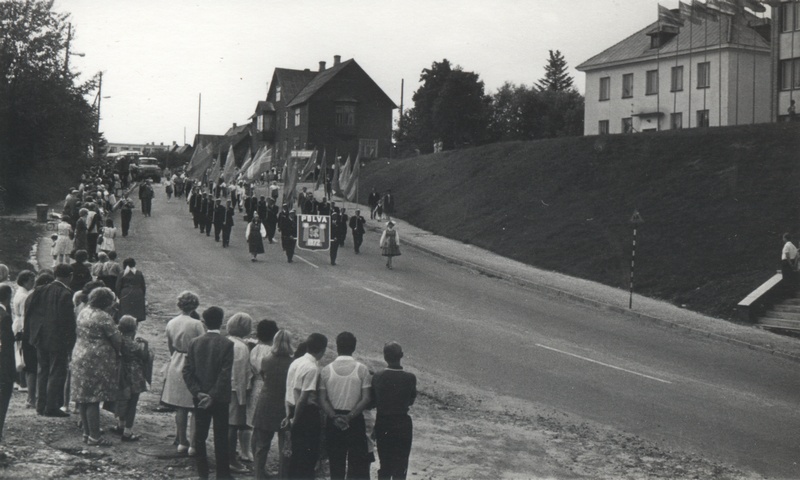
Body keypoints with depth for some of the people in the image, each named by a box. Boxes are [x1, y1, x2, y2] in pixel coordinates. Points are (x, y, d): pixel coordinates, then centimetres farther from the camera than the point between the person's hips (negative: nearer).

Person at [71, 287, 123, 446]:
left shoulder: (83, 312, 10)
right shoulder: (104, 317, -15)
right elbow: (117, 339, -13)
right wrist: (118, 352, 9)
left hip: (79, 357, 9)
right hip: (97, 361, -9)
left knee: (83, 398, 13)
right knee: (94, 399, -5)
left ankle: (86, 433, 22)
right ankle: (94, 437, -1)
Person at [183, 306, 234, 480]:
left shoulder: (195, 343, -1)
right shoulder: (227, 344, -12)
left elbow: (187, 371, -5)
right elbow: (225, 374, -17)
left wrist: (198, 392, -6)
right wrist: (213, 395, -14)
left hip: (199, 397, 3)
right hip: (220, 398, -3)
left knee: (200, 435, 12)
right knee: (221, 437, 5)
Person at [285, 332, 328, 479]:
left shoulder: (295, 363, 8)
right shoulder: (313, 368, -18)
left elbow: (289, 391, 12)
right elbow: (304, 397, -21)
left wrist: (289, 415, 15)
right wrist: (295, 419, -13)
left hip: (295, 410, 8)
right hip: (308, 412, -8)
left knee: (297, 452, 16)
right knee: (310, 452, 1)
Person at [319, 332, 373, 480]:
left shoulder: (327, 369, -1)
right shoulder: (362, 369, -6)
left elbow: (322, 399, -6)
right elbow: (366, 399, -12)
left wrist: (334, 417, -11)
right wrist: (350, 416, -13)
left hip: (333, 422, 2)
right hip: (355, 421, -2)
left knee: (336, 464, 10)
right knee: (357, 464, 4)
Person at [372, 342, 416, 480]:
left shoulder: (377, 377, -9)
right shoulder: (410, 378, -14)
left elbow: (373, 401, -1)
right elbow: (411, 401, -1)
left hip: (382, 423, 2)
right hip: (402, 425, -2)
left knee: (384, 465, 15)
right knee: (400, 467, 6)